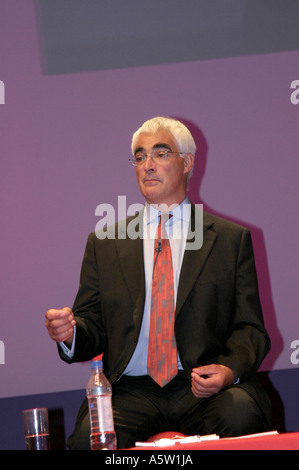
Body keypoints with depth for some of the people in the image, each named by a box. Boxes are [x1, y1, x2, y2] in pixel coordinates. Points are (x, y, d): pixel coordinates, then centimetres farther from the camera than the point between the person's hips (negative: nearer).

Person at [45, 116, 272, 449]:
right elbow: (94, 324, 15)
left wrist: (230, 369, -13)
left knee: (240, 417, -34)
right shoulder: (104, 243, 16)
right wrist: (70, 332, -10)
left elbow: (250, 328, 9)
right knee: (90, 436, -32)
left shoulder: (231, 239, 12)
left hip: (203, 386, 0)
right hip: (131, 390, 0)